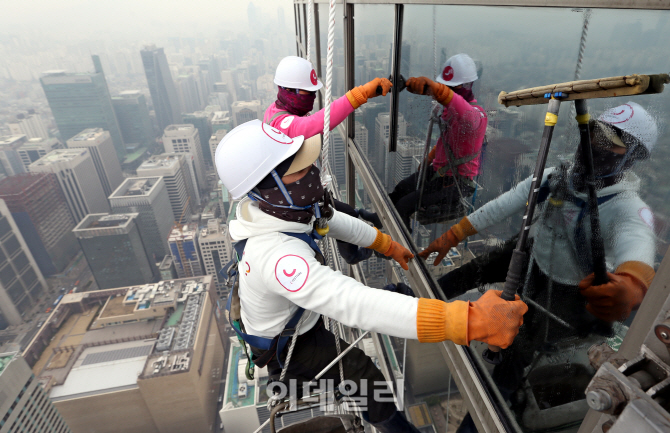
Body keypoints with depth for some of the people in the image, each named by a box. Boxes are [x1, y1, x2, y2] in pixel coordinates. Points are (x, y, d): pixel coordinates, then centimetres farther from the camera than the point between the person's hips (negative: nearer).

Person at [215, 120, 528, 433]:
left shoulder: (277, 207, -19)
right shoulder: (276, 254, -45)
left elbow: (333, 220, -4)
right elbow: (358, 305, -54)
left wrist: (389, 246, 5)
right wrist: (470, 321, -55)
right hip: (285, 347, -7)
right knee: (367, 378, -2)